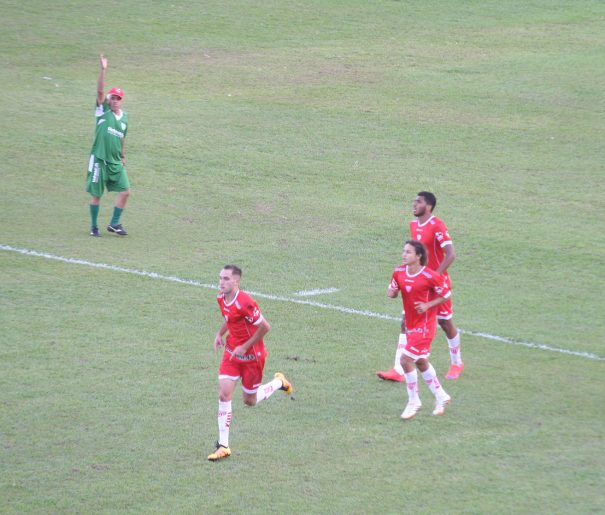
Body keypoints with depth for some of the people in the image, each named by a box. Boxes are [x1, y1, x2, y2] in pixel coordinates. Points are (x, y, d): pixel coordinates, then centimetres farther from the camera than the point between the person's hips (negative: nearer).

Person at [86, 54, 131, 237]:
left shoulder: (124, 117, 11)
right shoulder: (103, 111, -4)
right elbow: (100, 91, -17)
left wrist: (123, 156, 26)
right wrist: (103, 70, -27)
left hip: (116, 162, 5)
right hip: (99, 160, -5)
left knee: (125, 191, -2)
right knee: (96, 194, 1)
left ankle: (114, 223, 11)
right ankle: (94, 227, 14)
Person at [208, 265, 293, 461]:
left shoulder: (244, 303, -28)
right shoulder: (222, 298, -2)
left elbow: (265, 327, -23)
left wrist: (245, 347, -18)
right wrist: (220, 334, 5)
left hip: (251, 355, -6)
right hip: (232, 352, 6)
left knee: (250, 400, 10)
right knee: (224, 395, -7)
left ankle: (279, 382, 39)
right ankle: (223, 446, -1)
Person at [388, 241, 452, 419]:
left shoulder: (430, 276, -19)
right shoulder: (399, 272, -1)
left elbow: (446, 295, -8)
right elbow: (392, 292, 11)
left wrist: (428, 305, -20)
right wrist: (392, 292, -13)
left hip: (424, 325, -7)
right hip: (411, 324, 8)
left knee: (406, 360, -13)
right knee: (421, 362, 18)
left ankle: (413, 401, 3)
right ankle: (441, 396, 36)